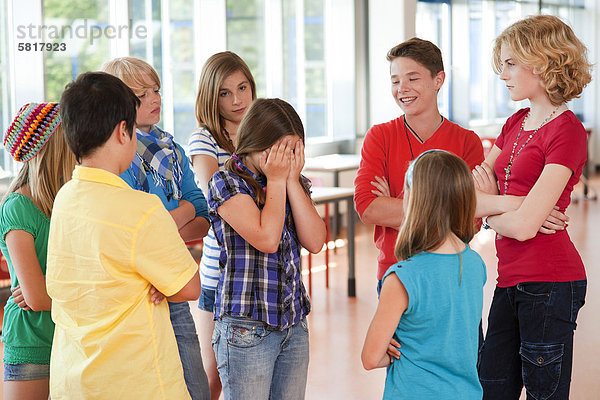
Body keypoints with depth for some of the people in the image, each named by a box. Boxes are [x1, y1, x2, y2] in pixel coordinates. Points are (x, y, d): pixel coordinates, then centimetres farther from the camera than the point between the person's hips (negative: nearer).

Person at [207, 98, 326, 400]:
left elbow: (314, 242, -3)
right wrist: (276, 179, -10)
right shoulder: (227, 184, -7)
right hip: (246, 328, -6)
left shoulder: (294, 184, 11)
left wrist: (292, 180, -5)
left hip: (295, 324, 6)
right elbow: (266, 238, -19)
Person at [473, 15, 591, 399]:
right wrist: (512, 203, -10)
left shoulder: (567, 131, -12)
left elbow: (524, 226, -19)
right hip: (511, 279, 8)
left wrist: (487, 206, -3)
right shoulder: (516, 123, 13)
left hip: (549, 281, -8)